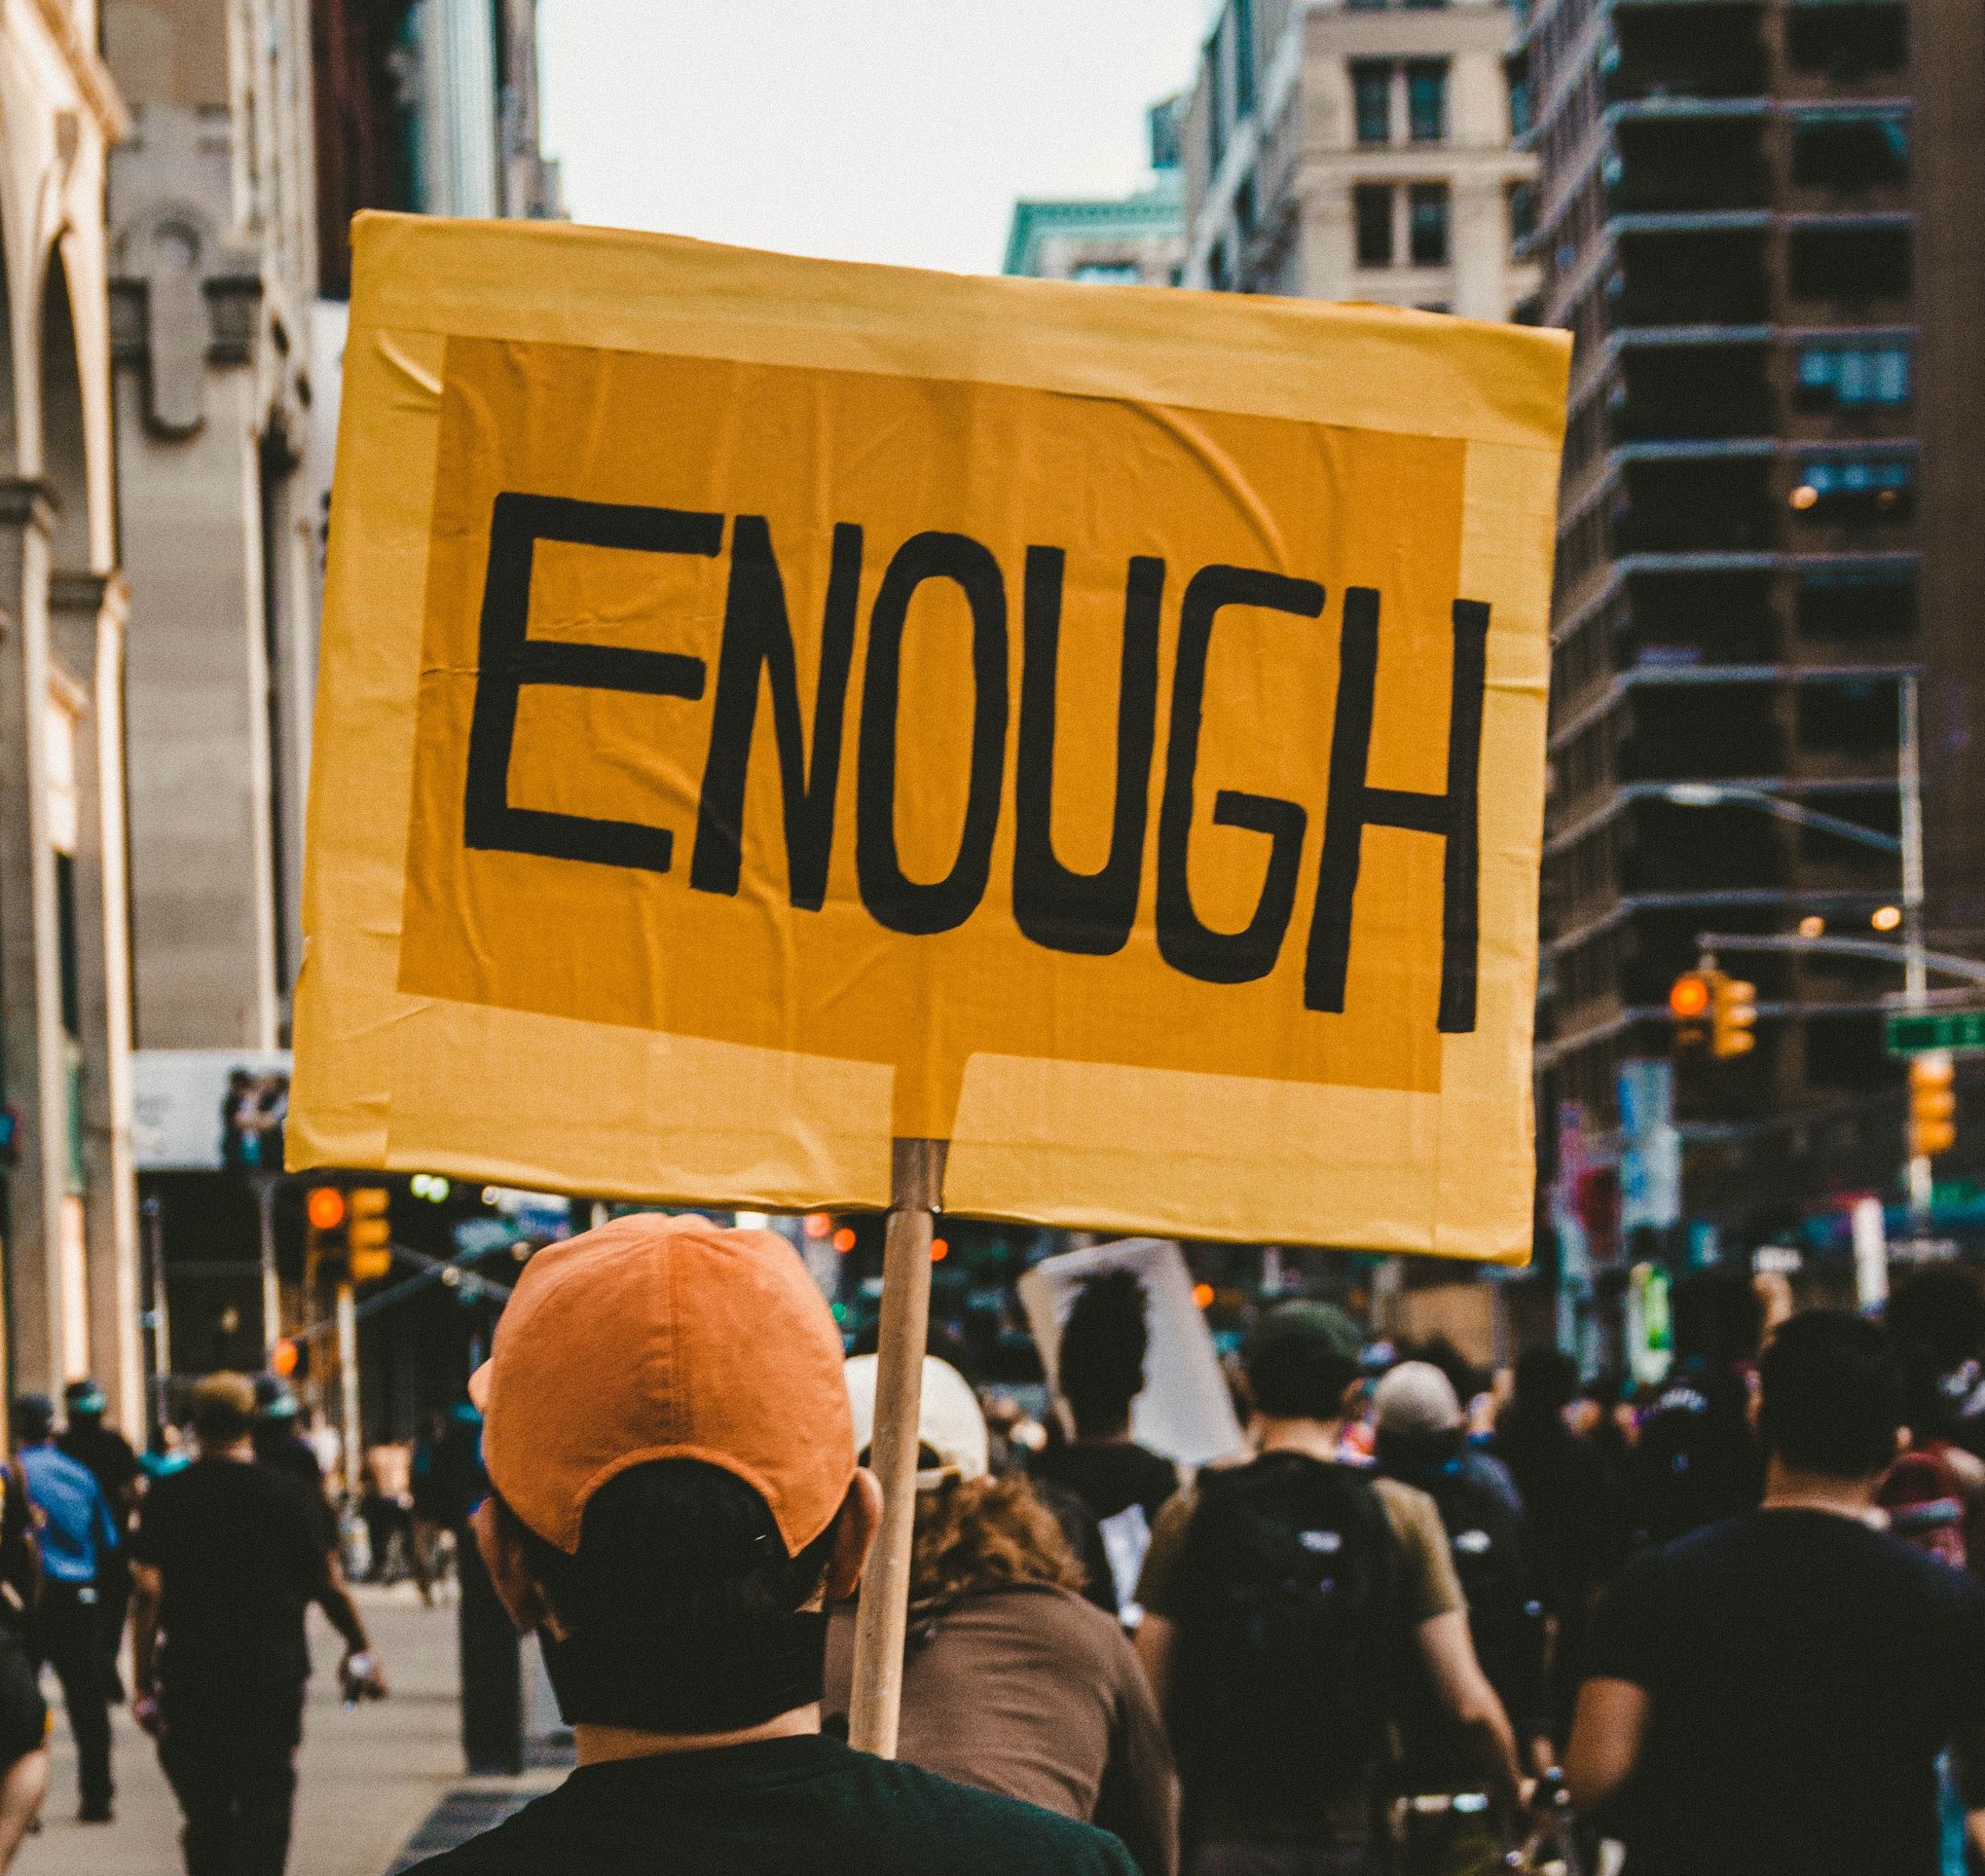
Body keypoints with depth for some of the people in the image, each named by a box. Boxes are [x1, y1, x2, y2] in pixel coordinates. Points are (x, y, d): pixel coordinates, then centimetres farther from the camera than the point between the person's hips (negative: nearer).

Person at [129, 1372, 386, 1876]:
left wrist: (142, 1683, -5)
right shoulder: (287, 1493, 0)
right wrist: (360, 1652, 17)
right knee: (264, 1807, 1)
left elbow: (148, 1592, -7)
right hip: (274, 1675, -1)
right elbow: (329, 1585, 3)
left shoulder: (166, 1497, 0)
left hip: (189, 1677, 1)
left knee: (205, 1816, 11)